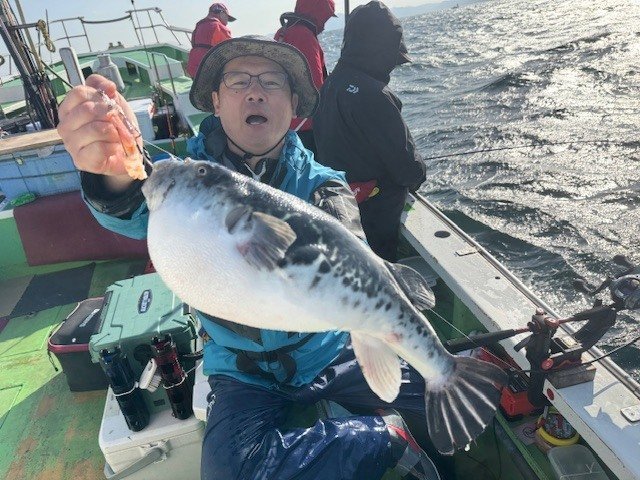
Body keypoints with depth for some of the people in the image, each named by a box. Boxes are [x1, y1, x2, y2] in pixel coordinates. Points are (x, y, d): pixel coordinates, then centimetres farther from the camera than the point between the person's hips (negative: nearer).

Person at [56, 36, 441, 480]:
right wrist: (114, 170, -55)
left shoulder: (322, 185, -8)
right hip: (243, 372, 1)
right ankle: (383, 439, -3)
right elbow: (138, 211, -30)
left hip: (330, 351, 1)